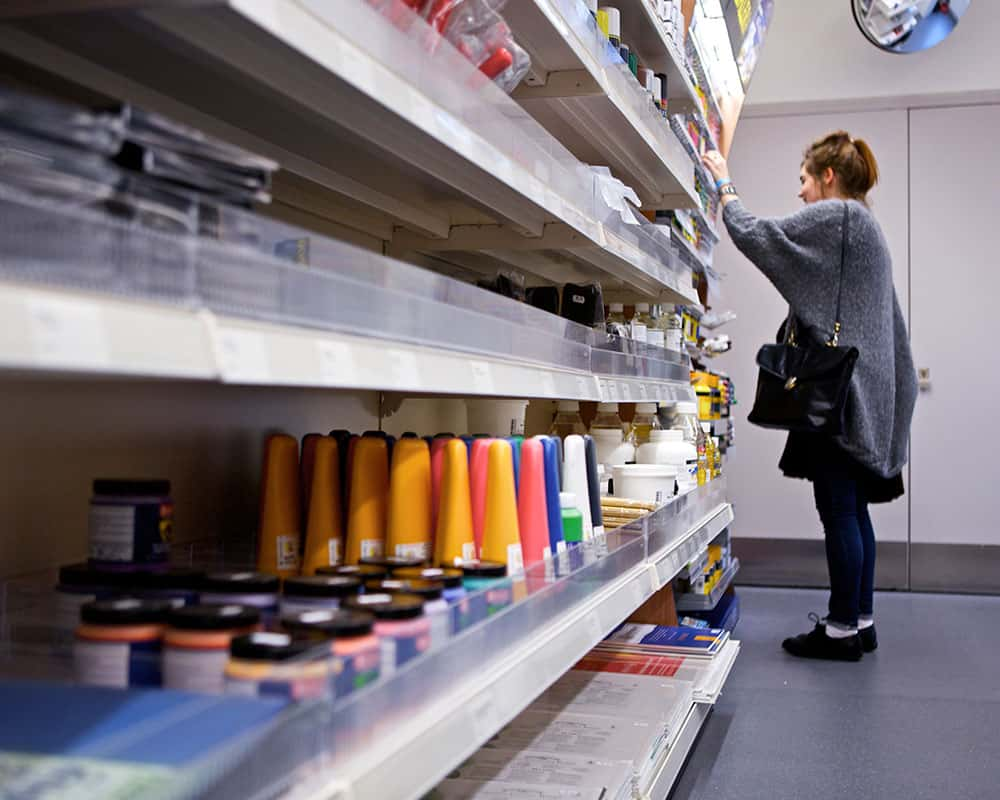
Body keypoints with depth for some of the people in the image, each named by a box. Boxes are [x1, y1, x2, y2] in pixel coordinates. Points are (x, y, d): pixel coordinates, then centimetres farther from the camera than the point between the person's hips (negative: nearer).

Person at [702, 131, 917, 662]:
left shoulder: (835, 217, -8)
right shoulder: (863, 226, 22)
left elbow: (753, 235, -9)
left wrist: (726, 187, 7)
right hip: (861, 391, 10)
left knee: (838, 509, -6)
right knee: (851, 508, 12)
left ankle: (842, 629, 1)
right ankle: (861, 621, 18)